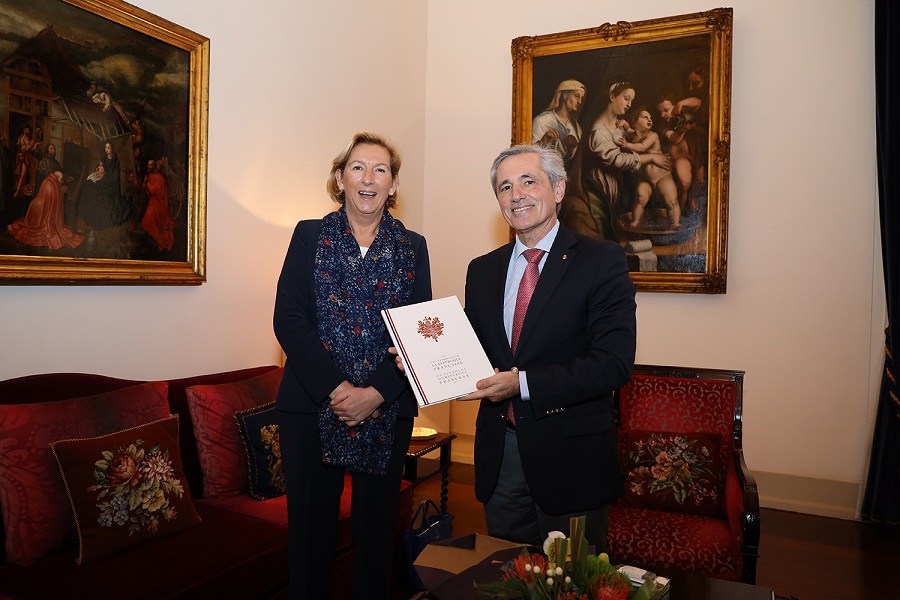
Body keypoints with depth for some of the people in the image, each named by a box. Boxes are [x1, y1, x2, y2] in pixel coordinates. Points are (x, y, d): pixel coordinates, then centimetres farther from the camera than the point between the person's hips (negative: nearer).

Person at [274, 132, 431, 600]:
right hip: (312, 404, -1)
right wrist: (336, 387, -15)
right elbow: (288, 320, -5)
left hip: (387, 411, 1)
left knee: (376, 527, 11)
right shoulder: (310, 236, 5)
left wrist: (375, 392, -13)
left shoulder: (412, 247, 8)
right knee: (311, 528, 8)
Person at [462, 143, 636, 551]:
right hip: (499, 456, 4)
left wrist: (523, 383, -23)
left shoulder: (601, 260, -9)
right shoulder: (482, 270, 8)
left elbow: (614, 363, -17)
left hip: (571, 457, -4)